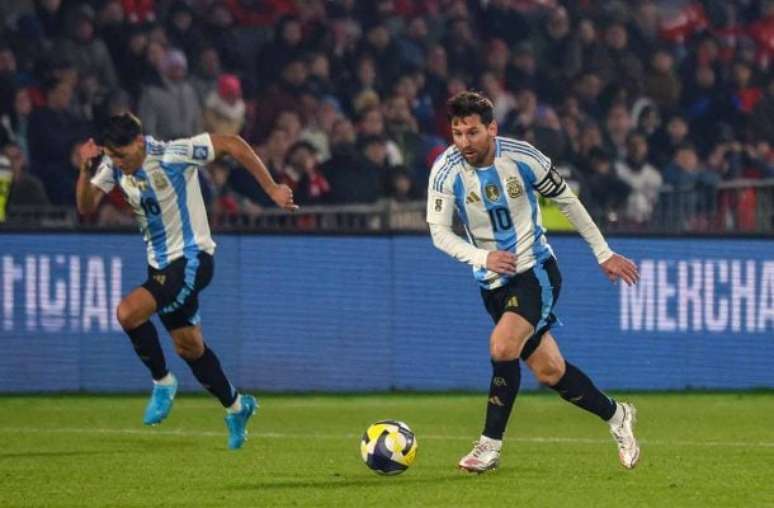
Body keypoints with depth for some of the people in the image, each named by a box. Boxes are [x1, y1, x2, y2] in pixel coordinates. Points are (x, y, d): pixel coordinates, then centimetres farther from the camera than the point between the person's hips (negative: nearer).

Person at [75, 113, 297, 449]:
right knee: (188, 346, 16)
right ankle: (235, 407, 36)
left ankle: (163, 383, -4)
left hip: (191, 259, -8)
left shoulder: (171, 156, -22)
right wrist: (86, 170, -24)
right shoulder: (113, 166, -4)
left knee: (128, 313, -25)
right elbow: (86, 207, -6)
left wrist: (272, 190, -19)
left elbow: (232, 144, -19)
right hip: (161, 264, 8)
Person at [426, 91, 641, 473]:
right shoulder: (446, 171, -12)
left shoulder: (522, 158, -14)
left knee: (503, 345, -25)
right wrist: (482, 258, -33)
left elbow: (567, 201, -1)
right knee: (548, 370, 7)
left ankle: (490, 446, -13)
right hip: (493, 282, 3)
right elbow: (439, 232, -15)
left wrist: (604, 254, 4)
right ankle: (615, 416, 30)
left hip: (535, 270, -3)